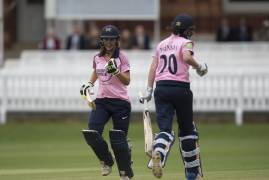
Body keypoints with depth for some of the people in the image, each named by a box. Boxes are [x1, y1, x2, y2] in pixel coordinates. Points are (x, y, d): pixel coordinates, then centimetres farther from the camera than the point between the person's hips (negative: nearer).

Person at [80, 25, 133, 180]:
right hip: (101, 101, 4)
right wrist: (89, 84, 16)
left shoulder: (121, 57, -5)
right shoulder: (98, 58, 10)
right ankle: (107, 161, 12)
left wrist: (115, 71, -28)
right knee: (92, 134, -13)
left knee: (119, 139, -4)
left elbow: (127, 81, -13)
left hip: (120, 102, -4)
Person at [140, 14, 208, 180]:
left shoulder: (161, 44, 16)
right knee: (187, 129, 13)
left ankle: (158, 153, -39)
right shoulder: (186, 42, -1)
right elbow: (187, 57, -22)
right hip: (180, 88, -4)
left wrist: (149, 90, 13)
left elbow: (153, 67, 13)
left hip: (161, 88, 4)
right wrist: (200, 67, -6)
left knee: (165, 128, -5)